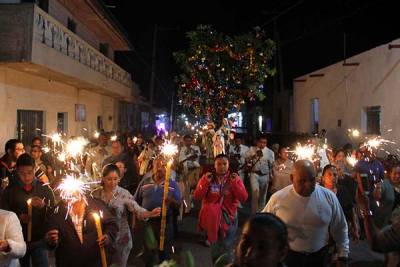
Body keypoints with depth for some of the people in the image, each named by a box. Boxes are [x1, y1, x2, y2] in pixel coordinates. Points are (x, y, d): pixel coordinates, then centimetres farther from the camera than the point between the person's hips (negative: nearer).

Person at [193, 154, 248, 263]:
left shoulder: (234, 178, -2)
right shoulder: (207, 177, -3)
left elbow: (243, 198, -10)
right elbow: (197, 197, -9)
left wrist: (234, 183, -21)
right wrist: (206, 182, -20)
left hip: (228, 215, 1)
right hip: (211, 215, -1)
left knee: (226, 246, 3)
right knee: (211, 211, -34)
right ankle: (212, 238, -9)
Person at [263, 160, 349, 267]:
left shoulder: (329, 197, -7)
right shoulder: (278, 198, -11)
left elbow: (340, 229, 3)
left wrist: (342, 257, 3)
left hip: (320, 258, 1)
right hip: (286, 257, -1)